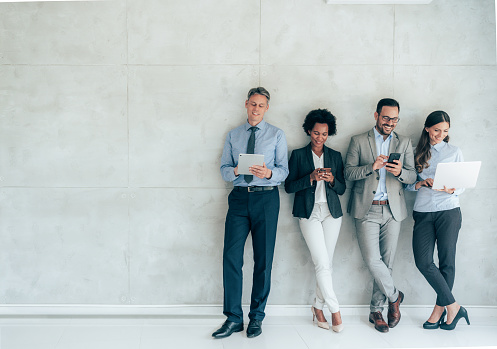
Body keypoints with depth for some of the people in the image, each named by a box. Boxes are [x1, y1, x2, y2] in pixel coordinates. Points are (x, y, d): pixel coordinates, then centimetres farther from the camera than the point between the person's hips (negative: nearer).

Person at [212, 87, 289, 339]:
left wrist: (269, 173, -20)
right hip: (239, 197, 1)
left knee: (263, 260, 3)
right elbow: (224, 169, 9)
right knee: (231, 257, -7)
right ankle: (233, 318, 3)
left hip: (266, 197, -1)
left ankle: (256, 317, 15)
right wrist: (236, 170, -14)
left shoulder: (277, 135, 8)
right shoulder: (233, 136, 14)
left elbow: (284, 171, 2)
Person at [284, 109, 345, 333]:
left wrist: (332, 180, -12)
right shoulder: (298, 155, 5)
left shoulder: (335, 156, 12)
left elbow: (342, 189, 10)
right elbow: (289, 186, -1)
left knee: (326, 264, 3)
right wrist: (311, 177, -15)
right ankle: (334, 310, -3)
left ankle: (318, 307, 16)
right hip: (309, 213, -3)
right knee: (322, 264, -11)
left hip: (331, 213, 3)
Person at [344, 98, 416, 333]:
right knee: (372, 260, -13)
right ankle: (394, 296, 12)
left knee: (387, 262, 4)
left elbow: (413, 176, 8)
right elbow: (348, 173, -1)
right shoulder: (359, 141, 5)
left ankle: (376, 309, 19)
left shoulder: (404, 143, 12)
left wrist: (400, 171, -15)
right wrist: (371, 167, -17)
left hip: (393, 210, 2)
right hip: (366, 210, -2)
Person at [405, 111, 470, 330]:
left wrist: (452, 190, -14)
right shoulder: (416, 153, 10)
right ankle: (453, 307, 0)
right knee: (423, 261, -9)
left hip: (448, 211, -1)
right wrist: (419, 184, -9)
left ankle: (440, 308, 14)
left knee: (446, 261, 0)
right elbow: (406, 183, 12)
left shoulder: (454, 152, 8)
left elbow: (462, 185, 8)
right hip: (423, 212, 1)